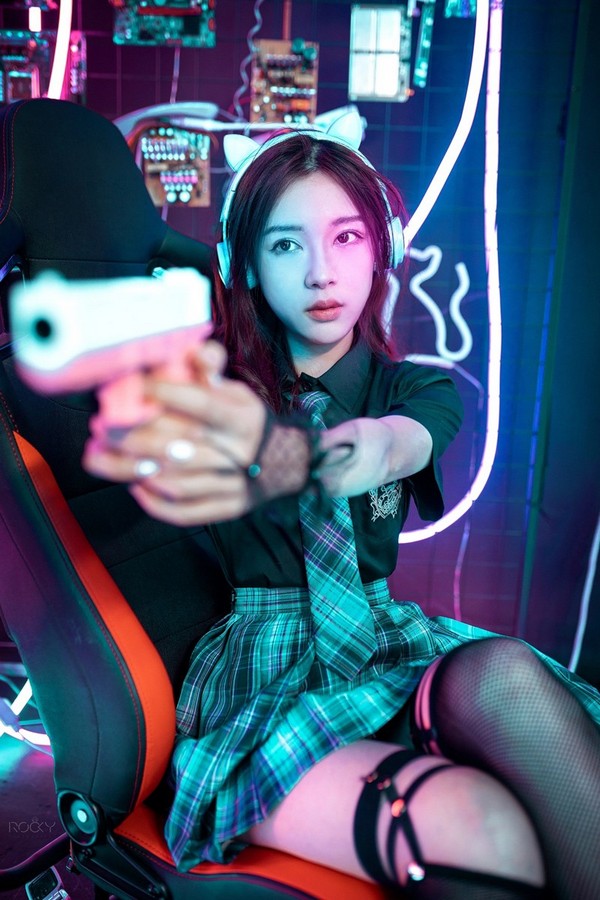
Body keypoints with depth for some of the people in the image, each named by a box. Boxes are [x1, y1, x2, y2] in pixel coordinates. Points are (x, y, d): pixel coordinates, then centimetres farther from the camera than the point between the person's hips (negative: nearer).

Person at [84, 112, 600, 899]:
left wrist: (281, 456, -44)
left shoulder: (417, 389, 4)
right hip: (258, 679, -2)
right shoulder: (213, 387, 4)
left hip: (384, 654, 3)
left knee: (501, 674, -33)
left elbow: (385, 447, -21)